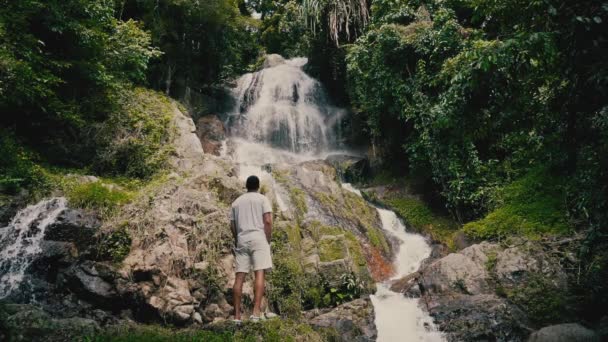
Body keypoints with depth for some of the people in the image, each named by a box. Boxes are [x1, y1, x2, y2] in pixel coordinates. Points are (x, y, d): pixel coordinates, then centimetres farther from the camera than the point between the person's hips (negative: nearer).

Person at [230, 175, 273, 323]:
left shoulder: (236, 202, 17)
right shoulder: (262, 199, 5)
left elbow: (232, 225, 13)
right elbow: (267, 221, -6)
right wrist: (268, 241, 1)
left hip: (241, 240, 4)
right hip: (258, 238, -4)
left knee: (239, 276, 2)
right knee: (259, 274, -10)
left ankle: (237, 315, 3)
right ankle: (256, 312, -21)